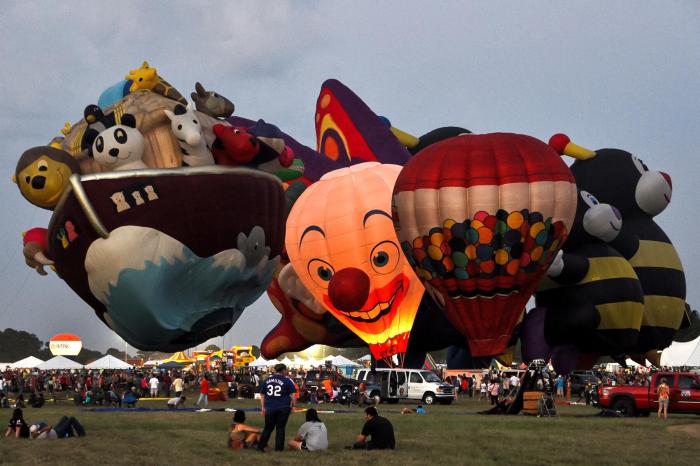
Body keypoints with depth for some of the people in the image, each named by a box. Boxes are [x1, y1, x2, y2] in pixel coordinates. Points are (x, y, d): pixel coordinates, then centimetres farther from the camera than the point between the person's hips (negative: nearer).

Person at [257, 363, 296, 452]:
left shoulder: (267, 380, 11)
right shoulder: (287, 380, -1)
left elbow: (262, 395, 13)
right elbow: (292, 395, -3)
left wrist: (263, 407, 17)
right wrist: (292, 405, 7)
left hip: (269, 408, 3)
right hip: (283, 408, -3)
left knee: (268, 428, 12)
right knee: (280, 428, 6)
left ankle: (261, 446, 9)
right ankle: (279, 447, 7)